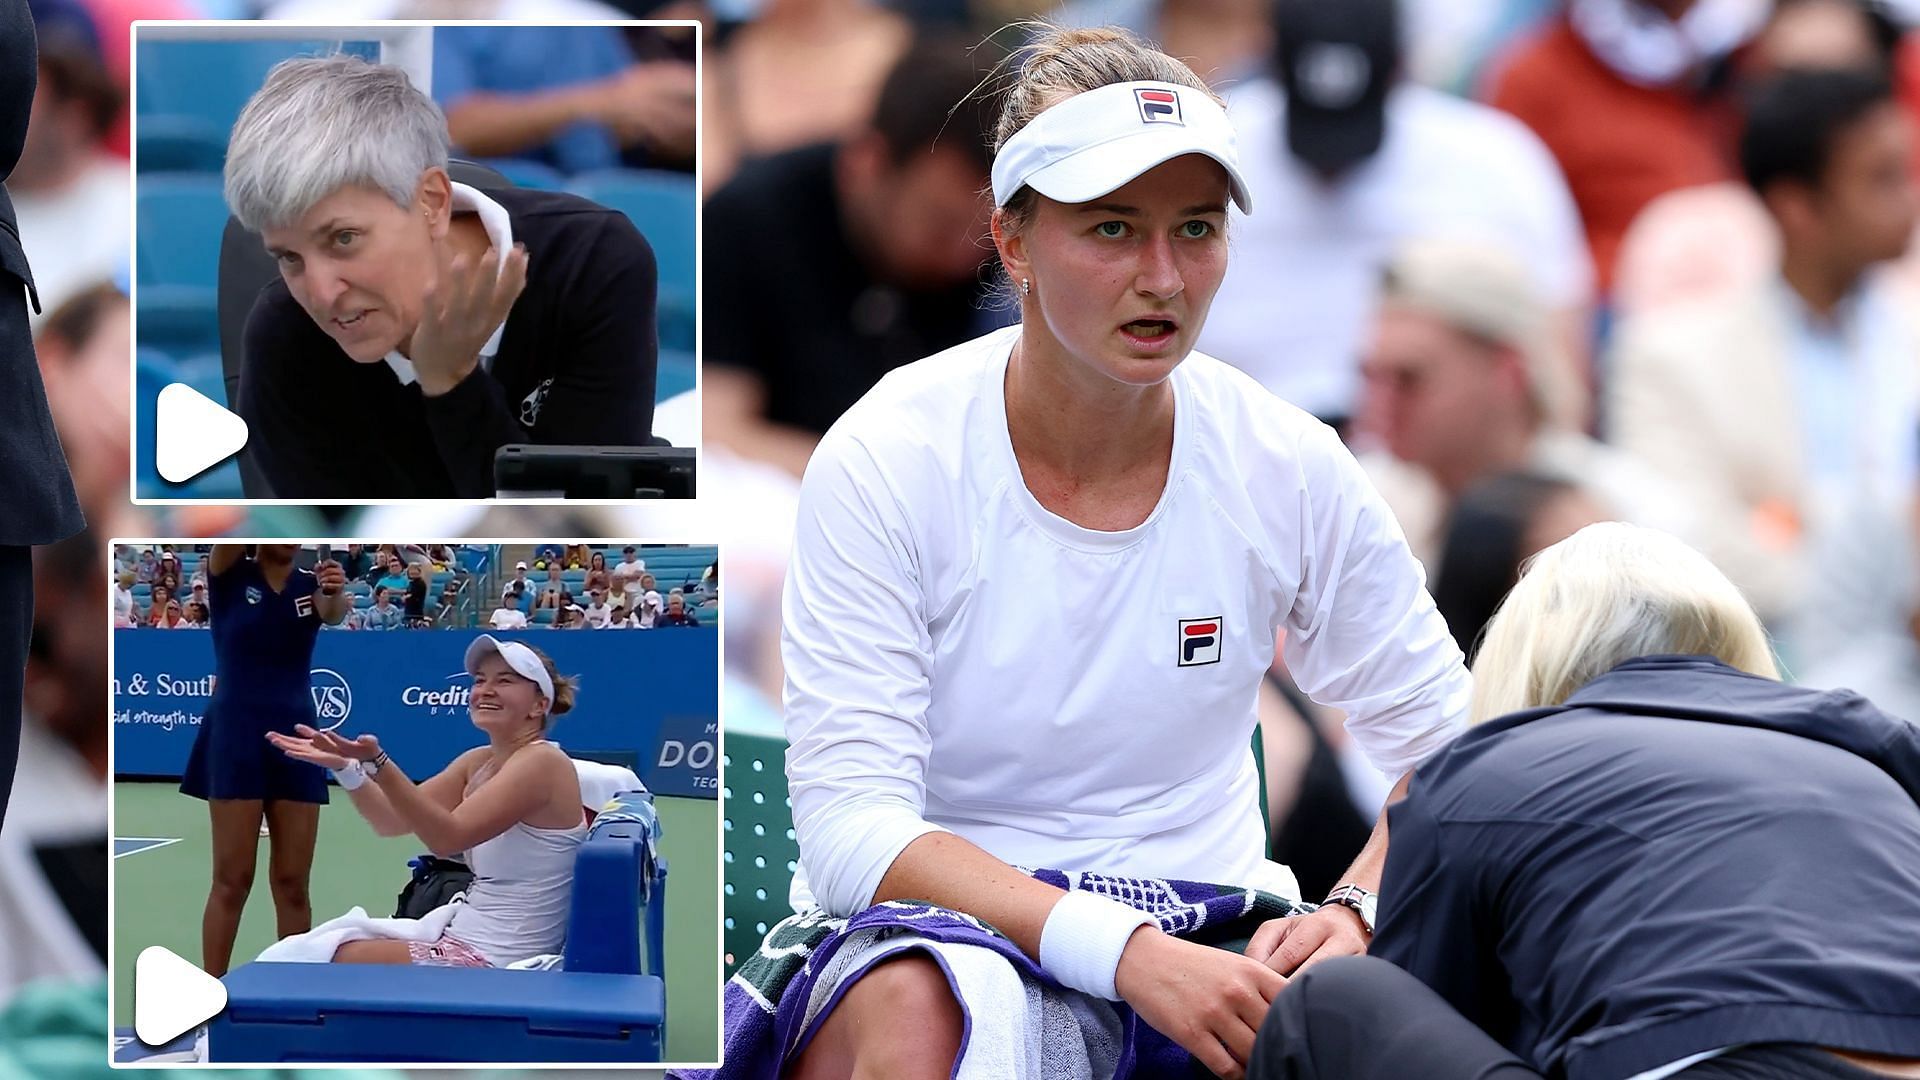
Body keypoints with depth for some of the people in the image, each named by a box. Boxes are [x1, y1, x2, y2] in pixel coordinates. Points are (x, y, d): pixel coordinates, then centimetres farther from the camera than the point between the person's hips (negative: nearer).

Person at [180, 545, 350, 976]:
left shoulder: (311, 585, 5)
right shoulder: (231, 574, 0)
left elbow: (334, 613, -17)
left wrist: (338, 594, -41)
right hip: (236, 735, -3)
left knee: (293, 883, 4)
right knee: (232, 880, -5)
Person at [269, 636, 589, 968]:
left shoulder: (542, 763, -15)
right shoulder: (480, 762, 13)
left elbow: (447, 837, -25)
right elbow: (392, 820, 12)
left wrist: (378, 765, -34)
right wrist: (344, 767, -5)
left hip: (499, 960, -9)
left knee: (346, 958, -9)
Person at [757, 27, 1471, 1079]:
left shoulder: (1286, 469, -2)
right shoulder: (884, 467, -11)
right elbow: (853, 833, -18)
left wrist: (1358, 914, -17)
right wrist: (1129, 952, -32)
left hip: (1201, 940, 3)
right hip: (929, 937, -3)